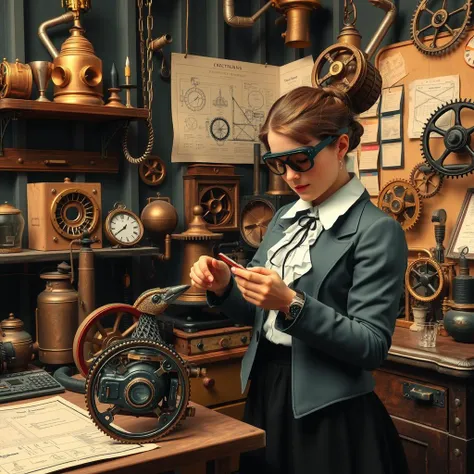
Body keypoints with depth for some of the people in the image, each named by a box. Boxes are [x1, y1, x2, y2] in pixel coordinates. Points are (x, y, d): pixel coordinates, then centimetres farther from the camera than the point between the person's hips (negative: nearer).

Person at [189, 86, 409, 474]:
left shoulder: (377, 230, -15)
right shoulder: (285, 218, 6)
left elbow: (371, 347, -19)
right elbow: (258, 313, 10)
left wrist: (293, 305, -27)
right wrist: (224, 287, -9)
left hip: (329, 413, -6)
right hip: (265, 392, 7)